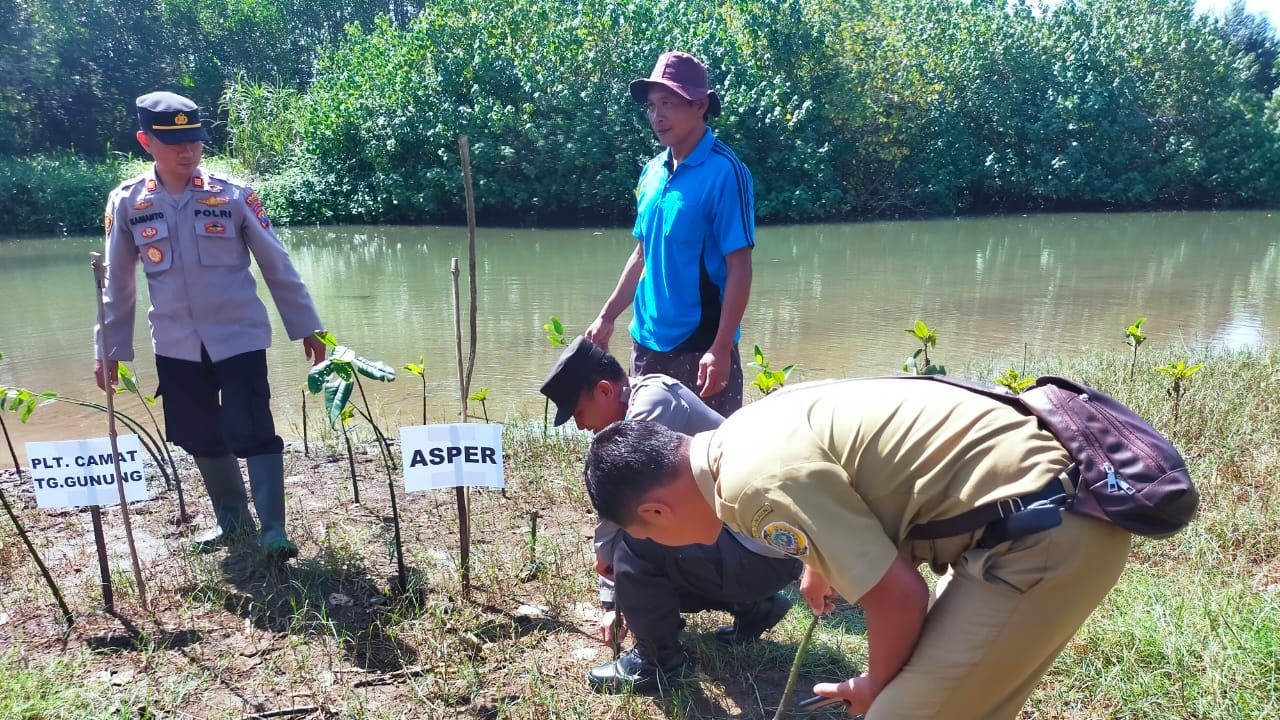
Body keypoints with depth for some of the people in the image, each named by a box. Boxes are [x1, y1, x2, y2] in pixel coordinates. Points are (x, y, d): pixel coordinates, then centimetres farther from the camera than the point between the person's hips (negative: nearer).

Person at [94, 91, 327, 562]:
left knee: (252, 433, -8)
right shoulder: (127, 203, 0)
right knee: (200, 437, 13)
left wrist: (306, 327, 0)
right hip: (176, 345, 3)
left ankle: (274, 531, 2)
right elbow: (117, 284, 8)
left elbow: (277, 266, -1)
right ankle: (233, 519, 31)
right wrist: (109, 347, 10)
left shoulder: (234, 195, -7)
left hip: (239, 336, -3)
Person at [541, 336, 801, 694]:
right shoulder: (635, 415, 10)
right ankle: (753, 606, 20)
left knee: (636, 543, -23)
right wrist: (612, 602, 14)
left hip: (764, 550, -10)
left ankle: (660, 661, -1)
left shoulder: (654, 399, -19)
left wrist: (604, 552, -10)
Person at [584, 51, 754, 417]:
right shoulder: (652, 172, 8)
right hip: (647, 342, 7)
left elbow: (739, 267, -15)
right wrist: (607, 317, 14)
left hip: (700, 347, -7)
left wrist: (721, 348, -20)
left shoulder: (724, 172, -13)